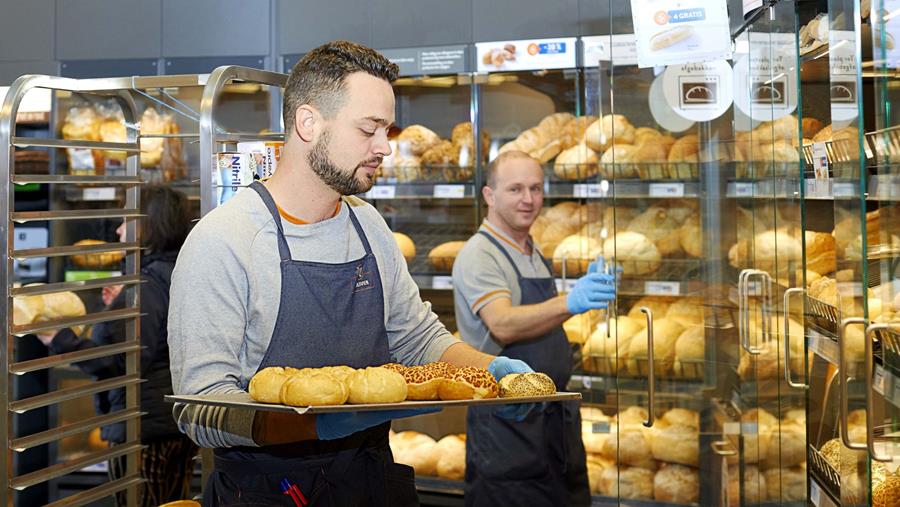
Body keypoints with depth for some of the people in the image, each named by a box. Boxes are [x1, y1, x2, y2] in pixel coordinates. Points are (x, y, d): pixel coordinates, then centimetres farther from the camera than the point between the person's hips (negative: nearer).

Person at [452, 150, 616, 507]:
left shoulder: (533, 251, 14)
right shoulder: (479, 255, -14)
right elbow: (503, 325, -29)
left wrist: (589, 291, 5)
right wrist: (569, 303, -43)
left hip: (557, 412, 8)